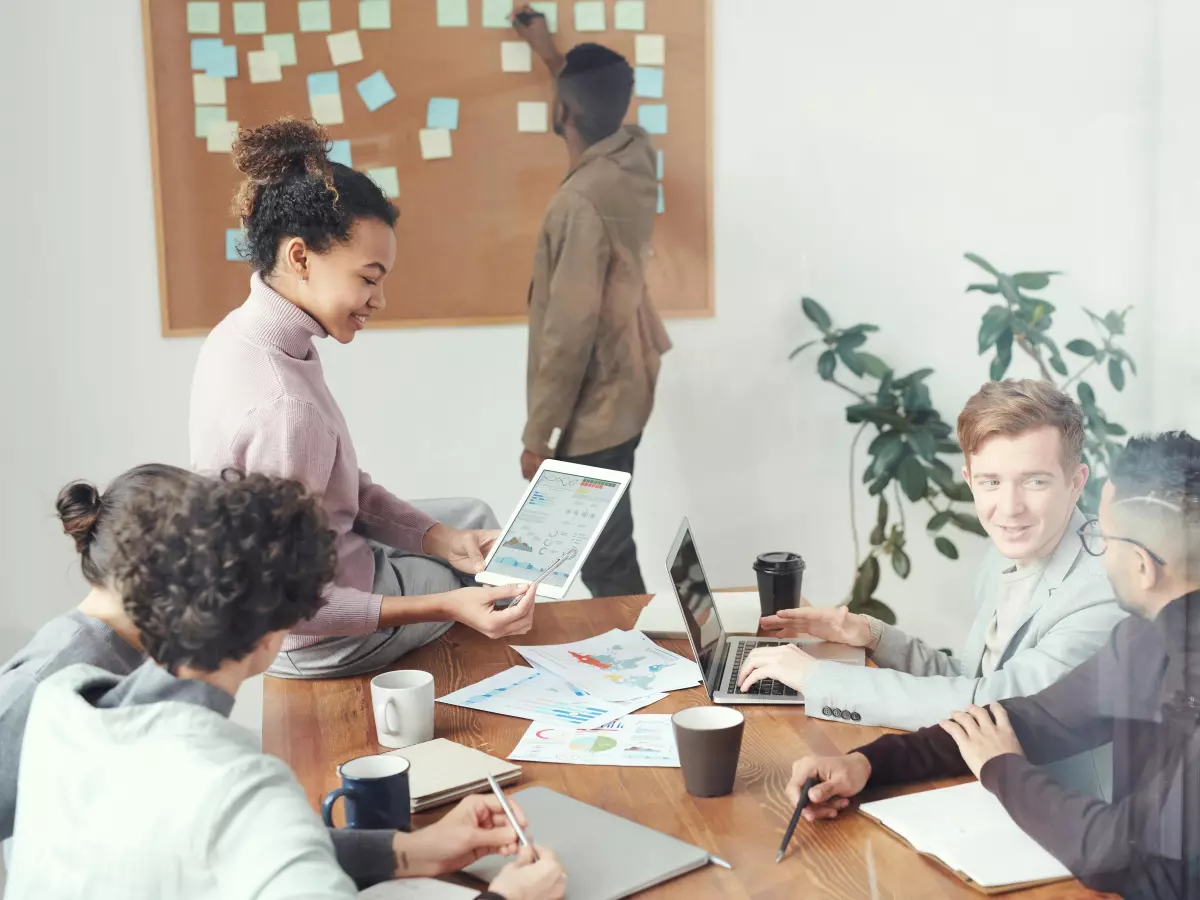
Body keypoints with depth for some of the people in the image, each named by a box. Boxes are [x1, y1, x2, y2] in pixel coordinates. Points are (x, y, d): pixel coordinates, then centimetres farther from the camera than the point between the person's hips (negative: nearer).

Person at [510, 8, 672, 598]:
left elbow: (570, 331, -26)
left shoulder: (582, 201, -27)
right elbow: (597, 103, 26)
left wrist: (537, 435, -18)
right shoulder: (634, 157, -1)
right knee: (605, 543, 23)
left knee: (603, 555, 4)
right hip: (621, 390, 10)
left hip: (594, 408, -10)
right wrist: (549, 52, 38)